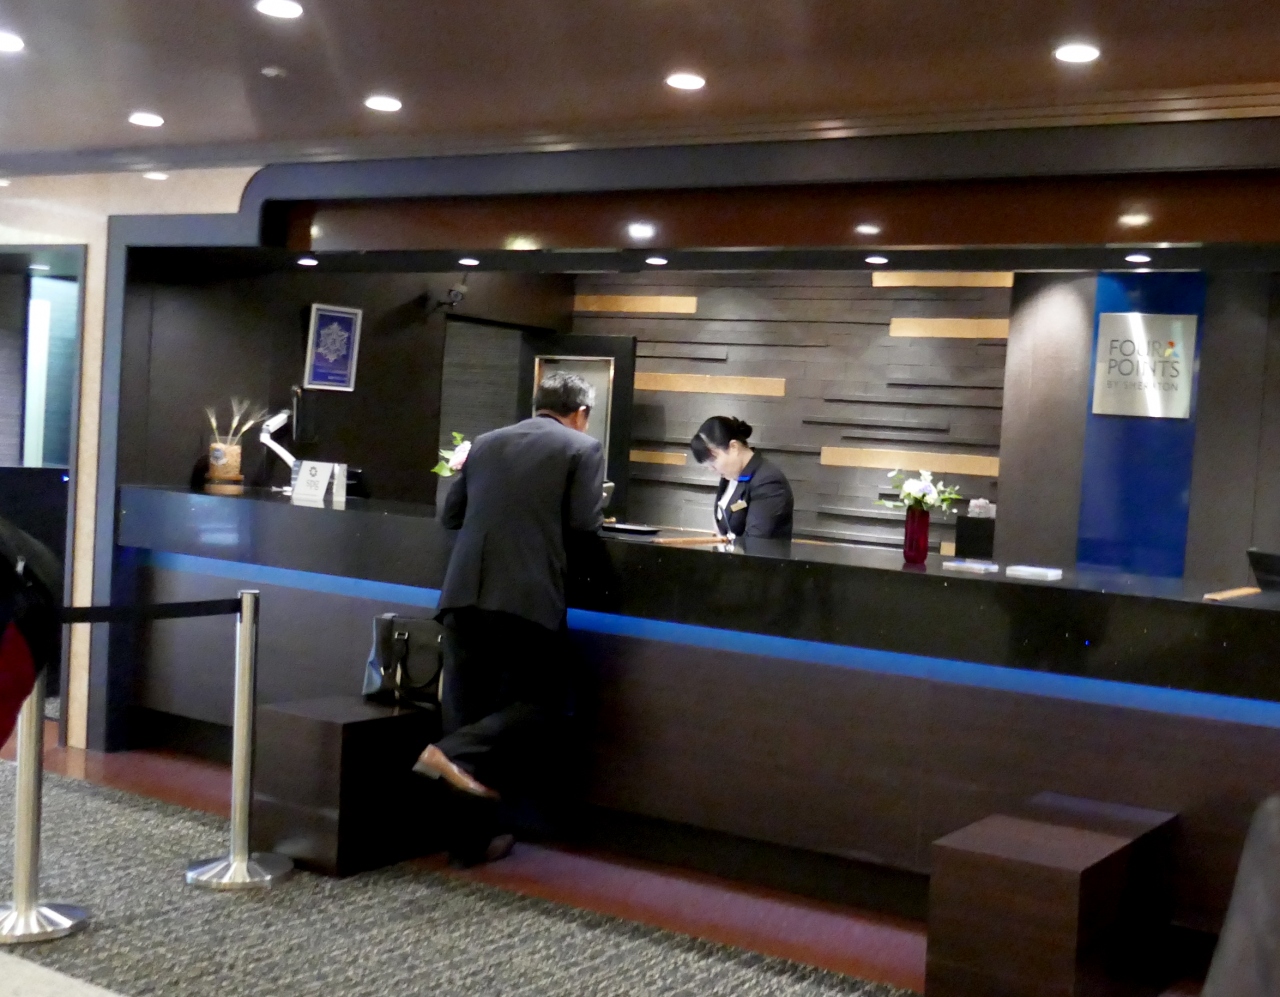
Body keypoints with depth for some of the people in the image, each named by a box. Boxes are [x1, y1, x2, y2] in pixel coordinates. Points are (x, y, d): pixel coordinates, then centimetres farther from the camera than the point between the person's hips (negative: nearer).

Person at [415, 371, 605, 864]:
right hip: (528, 596, -5)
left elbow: (450, 515, 19)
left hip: (465, 592, 5)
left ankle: (471, 836, 15)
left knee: (468, 708, 10)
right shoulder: (583, 448, 5)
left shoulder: (486, 443, 18)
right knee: (540, 700, 9)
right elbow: (584, 523, -4)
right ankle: (459, 754, -14)